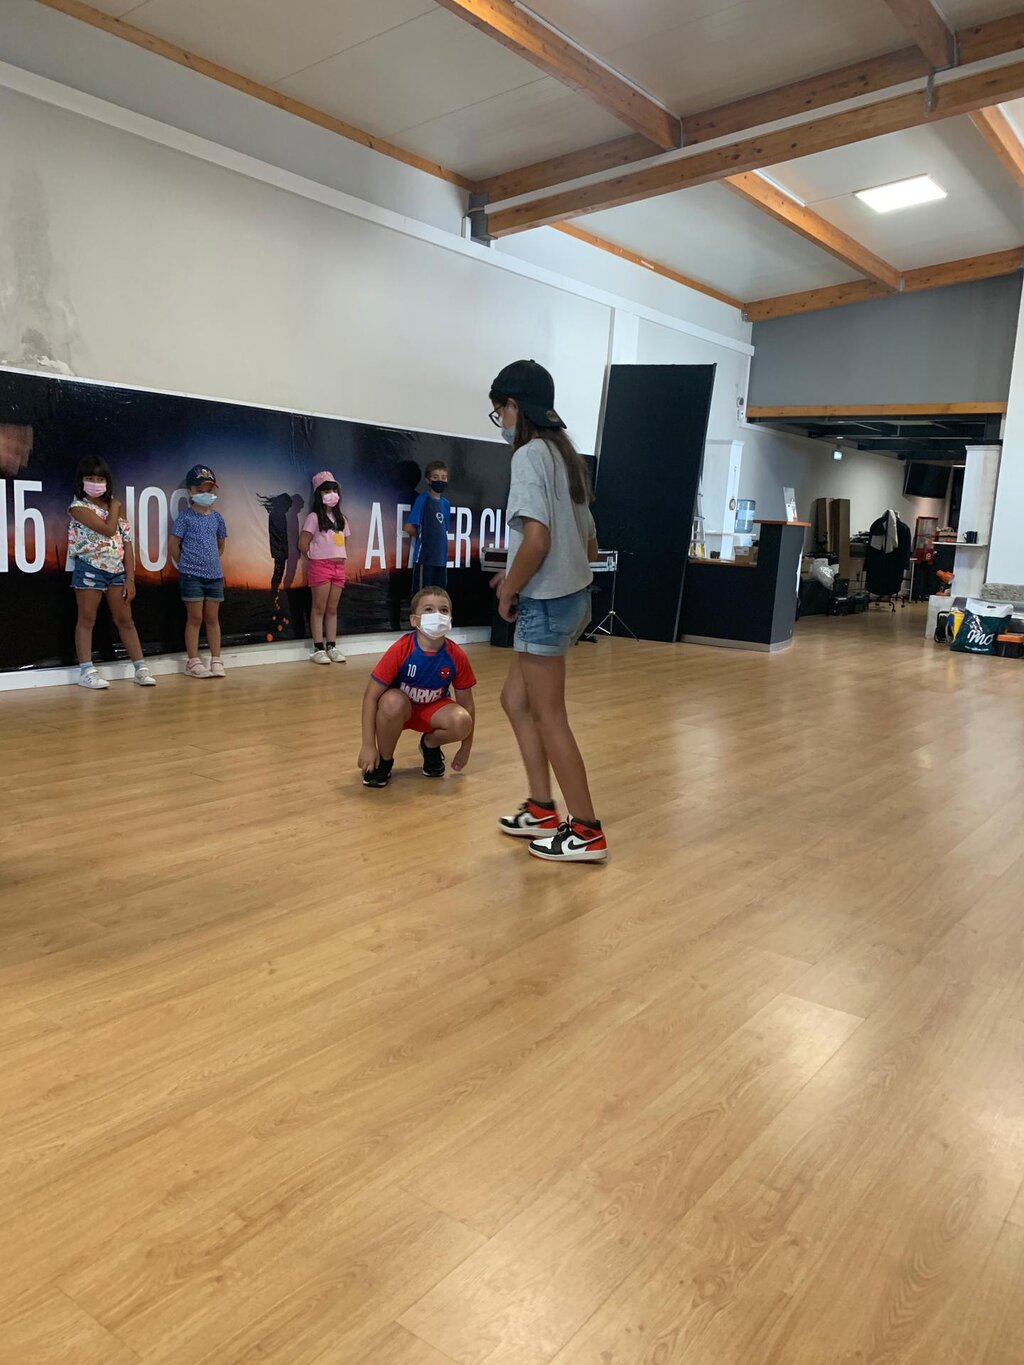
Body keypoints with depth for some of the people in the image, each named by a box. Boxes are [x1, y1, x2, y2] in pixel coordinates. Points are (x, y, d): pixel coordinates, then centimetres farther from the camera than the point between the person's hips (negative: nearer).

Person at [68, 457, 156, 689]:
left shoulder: (114, 507, 12)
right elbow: (108, 530, -18)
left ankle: (140, 668, 9)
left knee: (125, 620, 7)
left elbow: (127, 543, 8)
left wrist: (130, 578, 1)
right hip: (90, 569, -5)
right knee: (87, 619, 0)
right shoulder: (79, 506, -5)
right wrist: (114, 507, -1)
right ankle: (86, 671, 3)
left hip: (117, 570, 5)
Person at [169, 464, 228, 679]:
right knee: (195, 618, 0)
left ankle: (216, 660, 14)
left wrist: (213, 562, 14)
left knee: (212, 618, 9)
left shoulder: (216, 518, 9)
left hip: (215, 575, 4)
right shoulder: (185, 516, -4)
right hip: (191, 575, -4)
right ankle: (193, 662, 7)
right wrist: (186, 565, 3)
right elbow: (173, 544, -3)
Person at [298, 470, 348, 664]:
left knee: (332, 609, 9)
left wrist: (343, 561, 8)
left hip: (339, 566, 6)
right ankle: (318, 648, 0)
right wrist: (314, 559, 1)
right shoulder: (314, 517, -6)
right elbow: (303, 543, -8)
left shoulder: (341, 518, 13)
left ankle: (332, 647, 13)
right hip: (320, 566, -6)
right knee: (319, 608, -2)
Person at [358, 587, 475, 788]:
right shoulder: (400, 650, -26)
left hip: (433, 709, 2)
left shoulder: (457, 657, -19)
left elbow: (466, 704, -7)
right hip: (400, 708, -2)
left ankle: (430, 745, 6)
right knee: (394, 701, -37)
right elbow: (371, 696, -23)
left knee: (462, 721, -30)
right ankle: (384, 761, -10)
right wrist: (368, 745, -26)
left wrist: (465, 748, -1)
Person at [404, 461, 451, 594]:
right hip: (424, 556, -6)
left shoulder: (446, 503, 11)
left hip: (441, 557, 6)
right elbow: (409, 528, -12)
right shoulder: (422, 500, -8)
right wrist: (423, 537, 2)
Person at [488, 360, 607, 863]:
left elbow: (537, 539, -26)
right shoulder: (565, 455, 14)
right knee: (515, 699, 17)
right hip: (570, 596, 9)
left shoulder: (530, 454, -13)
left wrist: (508, 594, -11)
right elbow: (589, 544, 17)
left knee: (549, 717, 0)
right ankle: (542, 810, 23)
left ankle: (586, 832, 9)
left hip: (546, 603, -9)